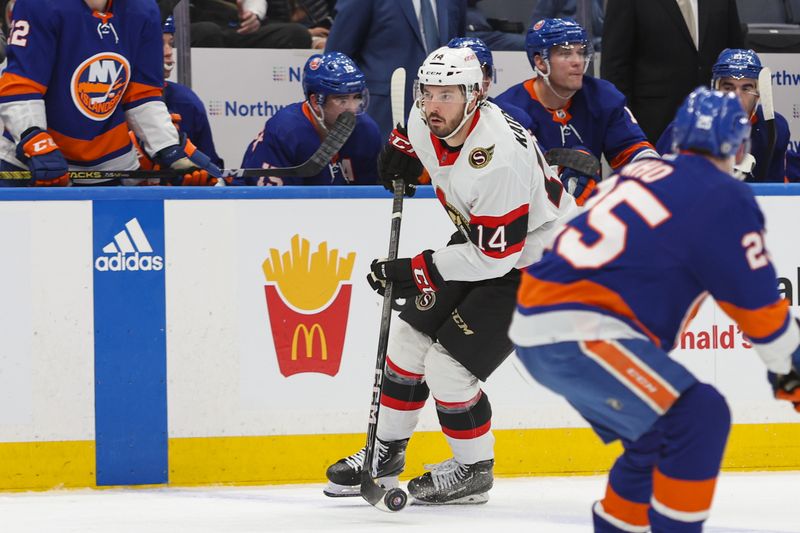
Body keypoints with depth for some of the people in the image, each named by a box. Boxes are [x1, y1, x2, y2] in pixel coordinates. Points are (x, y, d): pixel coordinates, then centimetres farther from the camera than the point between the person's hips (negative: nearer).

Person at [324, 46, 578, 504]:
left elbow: (494, 257, -31)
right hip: (479, 241, 9)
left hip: (532, 263, -9)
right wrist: (401, 151, 4)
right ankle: (387, 451, 25)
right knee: (411, 336, 9)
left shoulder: (498, 158, -36)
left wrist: (416, 271, -27)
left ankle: (474, 470, 9)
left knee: (447, 367, -13)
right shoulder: (427, 124, -11)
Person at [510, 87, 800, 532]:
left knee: (660, 435, 21)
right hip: (576, 336, -9)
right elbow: (757, 303, -2)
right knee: (699, 417, -10)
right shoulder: (723, 199, -6)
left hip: (536, 327, 9)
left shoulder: (643, 173, 17)